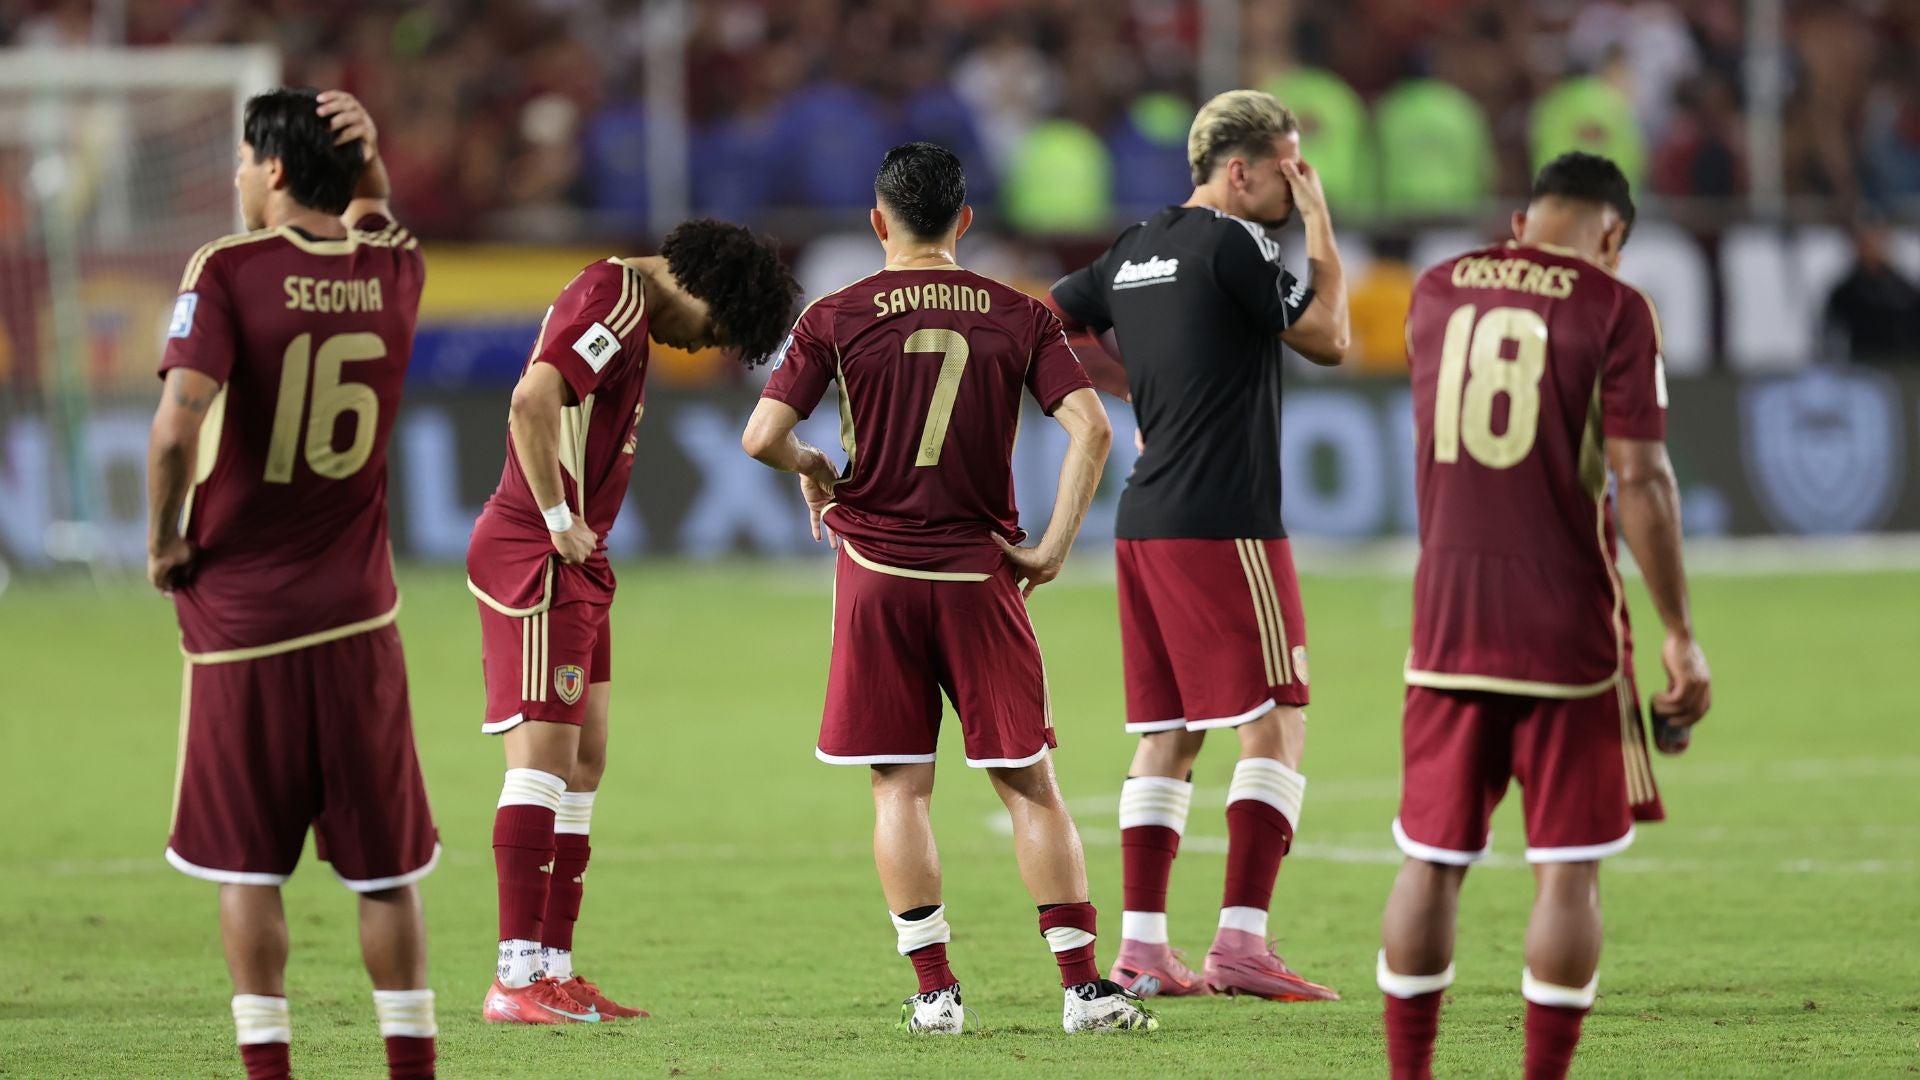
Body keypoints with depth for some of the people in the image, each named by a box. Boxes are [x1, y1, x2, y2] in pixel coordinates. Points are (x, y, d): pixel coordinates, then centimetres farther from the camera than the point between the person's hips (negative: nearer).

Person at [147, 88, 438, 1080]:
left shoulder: (229, 270, -11)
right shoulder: (392, 272, 3)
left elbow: (178, 422, -23)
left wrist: (162, 540, -8)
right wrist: (370, 162, 9)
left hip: (239, 613, -3)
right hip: (356, 613, 3)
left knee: (248, 865, 5)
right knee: (383, 866, 9)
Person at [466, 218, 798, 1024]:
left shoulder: (624, 305, 17)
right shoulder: (616, 300, -15)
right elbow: (532, 401, -28)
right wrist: (558, 520, -21)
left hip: (574, 565, 10)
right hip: (535, 560, -10)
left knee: (582, 764, 10)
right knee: (544, 756, -12)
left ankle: (552, 969, 12)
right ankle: (518, 980, -13)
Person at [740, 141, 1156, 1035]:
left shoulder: (836, 318, -2)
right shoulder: (1017, 317, 3)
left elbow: (763, 436, -9)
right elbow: (1090, 428, -8)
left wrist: (813, 469, 12)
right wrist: (1053, 548, -2)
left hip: (877, 568, -1)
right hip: (980, 574, 1)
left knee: (900, 787, 5)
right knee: (1028, 783, 5)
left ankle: (935, 992, 1)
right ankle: (1083, 986, 1)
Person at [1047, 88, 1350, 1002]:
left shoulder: (1135, 251, 13)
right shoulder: (1232, 243, -10)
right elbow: (1328, 339, -3)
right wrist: (1319, 226, 5)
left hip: (1144, 521, 8)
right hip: (1222, 524, -8)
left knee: (1166, 734, 10)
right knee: (1275, 721, -6)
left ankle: (1140, 946, 8)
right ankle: (1241, 941, -13)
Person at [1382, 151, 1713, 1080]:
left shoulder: (1434, 295, 7)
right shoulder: (1614, 311, -7)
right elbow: (1639, 480, -12)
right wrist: (1680, 636, -8)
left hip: (1448, 623, 4)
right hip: (1568, 633, -4)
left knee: (1432, 862, 9)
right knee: (1567, 870, 2)